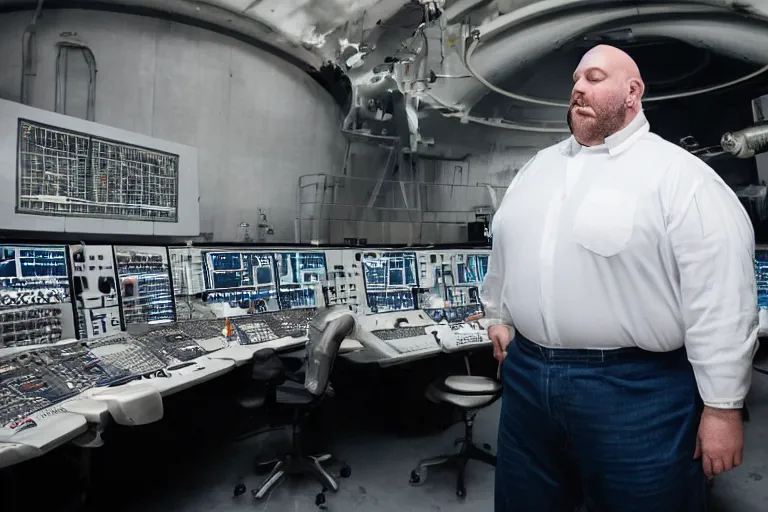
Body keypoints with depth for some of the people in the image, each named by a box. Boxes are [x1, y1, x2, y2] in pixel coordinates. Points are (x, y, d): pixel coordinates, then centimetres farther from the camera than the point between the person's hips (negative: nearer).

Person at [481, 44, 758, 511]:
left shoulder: (679, 175, -8)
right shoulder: (538, 166, 12)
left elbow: (721, 299, -12)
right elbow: (505, 249, 20)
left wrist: (722, 406, -12)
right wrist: (499, 316, 19)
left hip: (636, 388, -5)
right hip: (527, 377, 6)